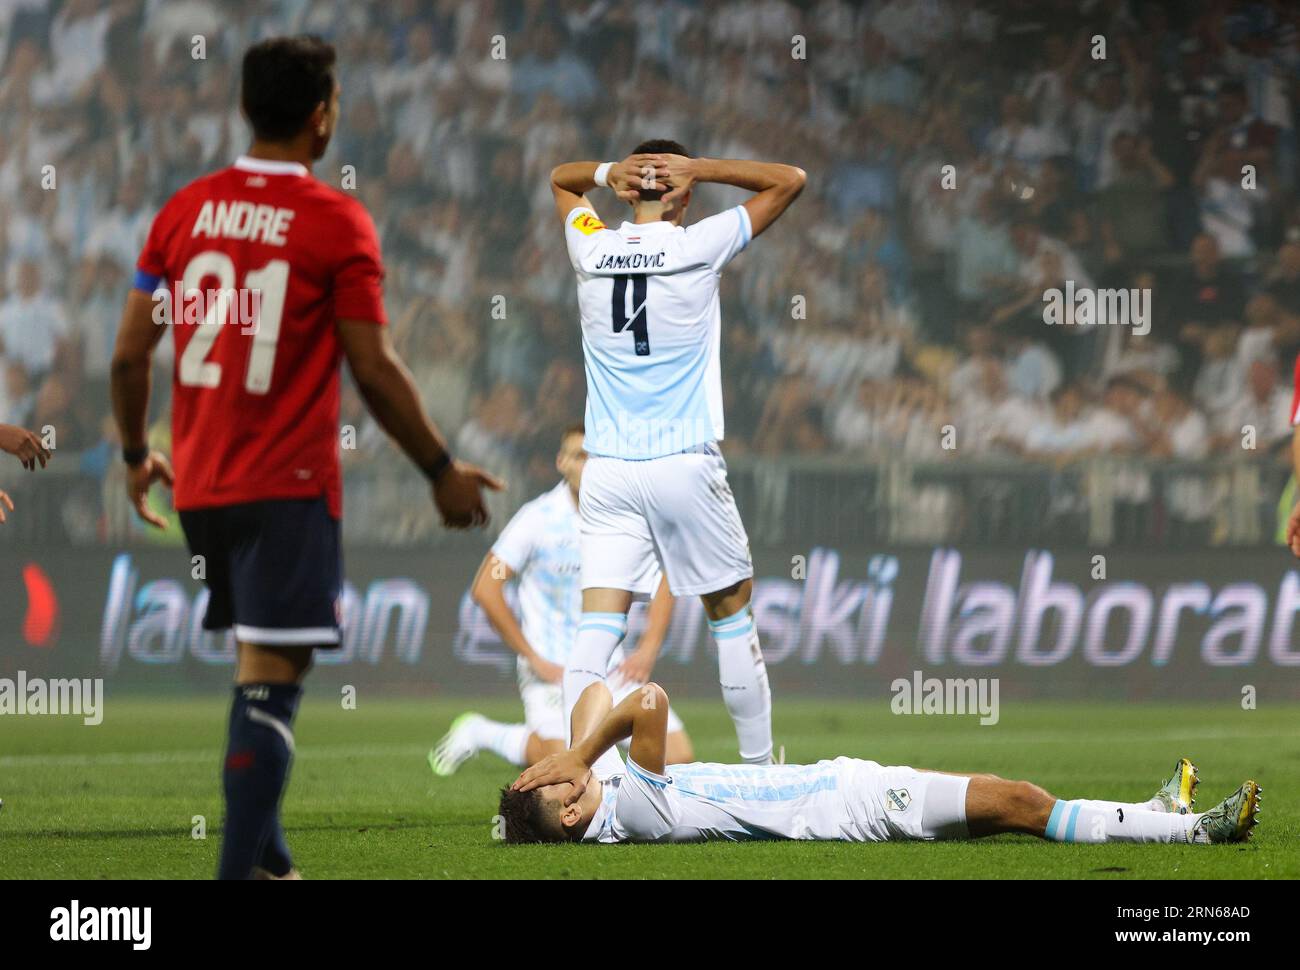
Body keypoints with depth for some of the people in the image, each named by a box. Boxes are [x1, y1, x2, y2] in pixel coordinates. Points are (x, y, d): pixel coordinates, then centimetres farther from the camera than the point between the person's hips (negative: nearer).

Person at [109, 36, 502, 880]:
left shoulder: (185, 210, 5)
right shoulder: (338, 223, -9)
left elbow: (130, 354, 7)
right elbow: (375, 372, -11)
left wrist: (136, 455, 23)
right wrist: (443, 472, 0)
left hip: (199, 485, 6)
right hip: (287, 488, -6)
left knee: (261, 665, 20)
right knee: (271, 682, -7)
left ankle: (269, 861, 23)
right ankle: (240, 868, -15)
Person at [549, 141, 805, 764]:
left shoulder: (591, 249, 3)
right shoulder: (697, 247, -5)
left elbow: (560, 178, 26)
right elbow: (790, 180, 5)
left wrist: (610, 172, 6)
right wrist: (698, 169, -1)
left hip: (607, 472, 2)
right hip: (686, 466, -2)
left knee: (598, 625, -5)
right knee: (730, 609, 13)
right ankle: (760, 765, 18)